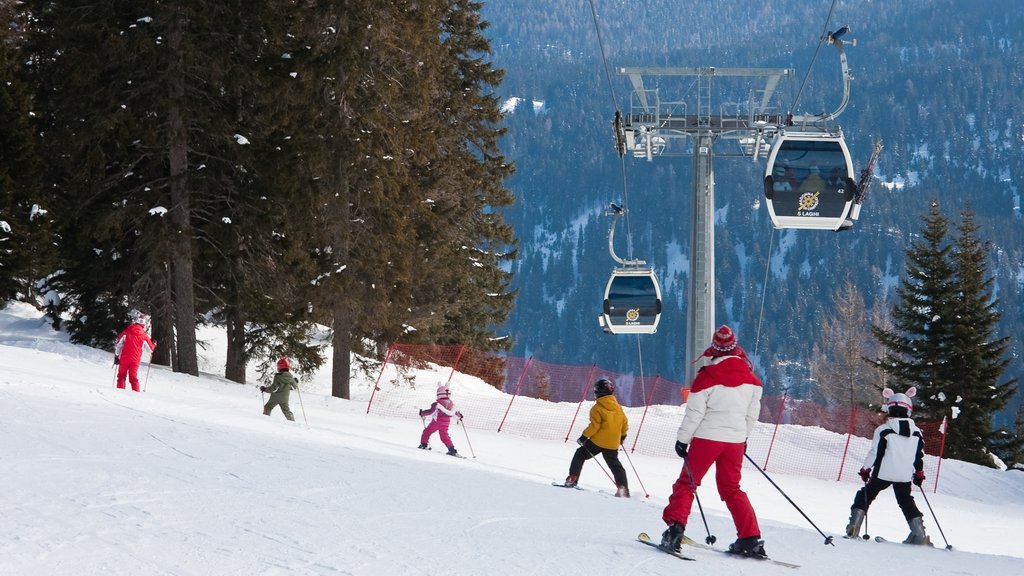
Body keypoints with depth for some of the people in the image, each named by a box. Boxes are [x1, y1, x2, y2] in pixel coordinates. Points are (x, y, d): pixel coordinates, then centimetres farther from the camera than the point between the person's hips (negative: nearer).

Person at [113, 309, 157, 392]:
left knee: (121, 376, 11)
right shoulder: (144, 335, 0)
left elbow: (117, 344, -1)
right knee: (133, 378, 9)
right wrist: (154, 344, 35)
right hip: (135, 360, 0)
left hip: (124, 358, 0)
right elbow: (151, 348, 12)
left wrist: (116, 356, 8)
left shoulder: (126, 332, -1)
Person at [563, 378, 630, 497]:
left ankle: (572, 479, 5)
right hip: (613, 444, 5)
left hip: (598, 442, -5)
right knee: (615, 465, 14)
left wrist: (584, 436, -9)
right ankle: (623, 489, 5)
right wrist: (622, 436, 29)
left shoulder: (597, 408, -12)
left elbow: (594, 425, -18)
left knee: (580, 455, 11)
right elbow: (625, 423, 13)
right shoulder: (618, 407, 6)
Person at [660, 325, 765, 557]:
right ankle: (751, 538, 5)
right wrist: (744, 437, 25)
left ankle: (675, 527, -11)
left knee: (686, 483, 6)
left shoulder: (707, 376, -11)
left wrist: (682, 439, -1)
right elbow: (752, 413, 11)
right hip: (735, 440, 4)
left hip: (707, 437, -4)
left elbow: (694, 413, -10)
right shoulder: (750, 377, 3)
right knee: (731, 488, 14)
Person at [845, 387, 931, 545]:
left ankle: (853, 528, 1)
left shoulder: (883, 430, -8)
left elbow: (875, 452, -8)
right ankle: (919, 535, 12)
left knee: (865, 496, 11)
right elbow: (920, 456, 9)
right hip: (905, 476, 3)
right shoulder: (917, 432, 5)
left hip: (883, 473, -3)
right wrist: (919, 473, 23)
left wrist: (866, 469, 5)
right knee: (906, 502, 18)